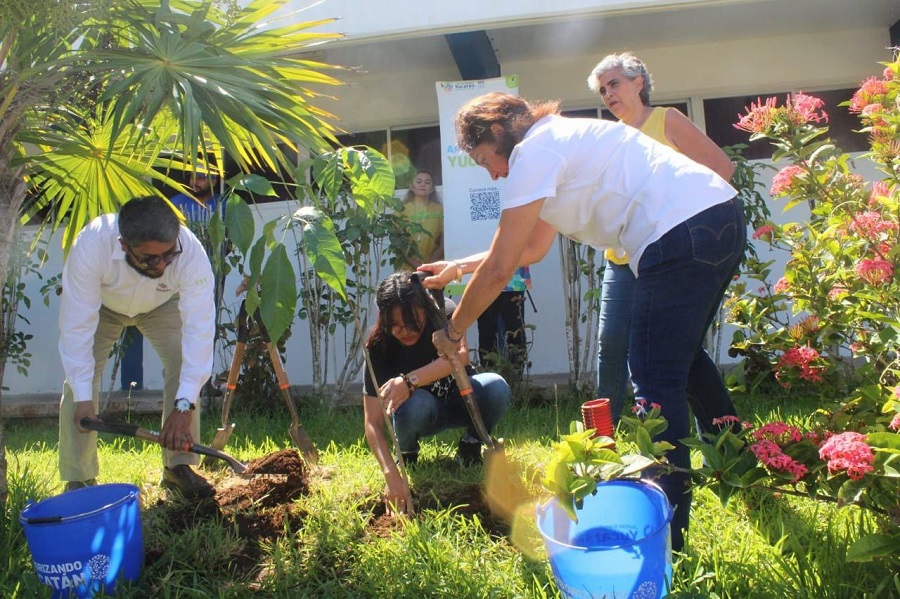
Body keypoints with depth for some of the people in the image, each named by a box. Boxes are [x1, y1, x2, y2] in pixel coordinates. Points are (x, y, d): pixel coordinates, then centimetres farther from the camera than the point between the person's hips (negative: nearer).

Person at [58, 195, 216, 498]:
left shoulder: (191, 252, -42)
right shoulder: (91, 245, -43)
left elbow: (199, 327, -43)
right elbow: (76, 325, -37)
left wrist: (184, 405, -48)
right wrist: (83, 397, -38)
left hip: (162, 305, 0)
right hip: (101, 304, 0)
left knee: (186, 366, -19)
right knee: (78, 378, -13)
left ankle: (178, 466, -4)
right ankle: (78, 479, 2)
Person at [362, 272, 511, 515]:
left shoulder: (443, 312, -22)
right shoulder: (378, 347, -25)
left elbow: (460, 355, -41)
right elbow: (373, 424, -29)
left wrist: (409, 381, -55)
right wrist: (391, 474, -44)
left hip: (459, 399, 1)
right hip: (425, 412, -1)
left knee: (496, 387, -32)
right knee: (414, 405, -37)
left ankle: (470, 446, -3)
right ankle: (407, 453, -2)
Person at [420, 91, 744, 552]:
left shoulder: (533, 151, -6)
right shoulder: (562, 141, 24)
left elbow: (500, 270, -8)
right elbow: (533, 249, 31)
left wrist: (452, 331, 5)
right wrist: (460, 267, 33)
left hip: (683, 232, -11)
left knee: (656, 378, -5)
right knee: (683, 357, 25)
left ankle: (666, 531, 1)